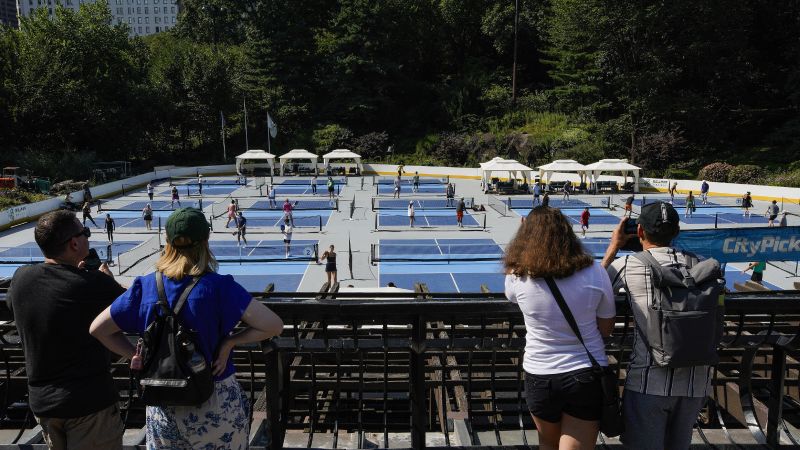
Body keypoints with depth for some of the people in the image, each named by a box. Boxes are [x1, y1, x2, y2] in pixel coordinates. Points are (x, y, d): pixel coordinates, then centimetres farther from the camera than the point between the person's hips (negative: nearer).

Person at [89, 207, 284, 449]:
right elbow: (273, 325, -24)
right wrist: (230, 341, -13)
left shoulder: (145, 287, -8)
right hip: (217, 407, -2)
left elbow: (97, 328, 0)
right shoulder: (218, 286, -19)